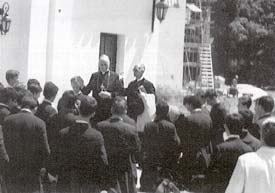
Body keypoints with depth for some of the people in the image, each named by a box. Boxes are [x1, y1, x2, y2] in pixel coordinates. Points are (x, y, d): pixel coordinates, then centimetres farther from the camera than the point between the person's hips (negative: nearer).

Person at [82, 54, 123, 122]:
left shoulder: (115, 76, 3)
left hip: (110, 110, -2)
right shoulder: (94, 76, 11)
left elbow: (121, 91, -2)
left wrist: (110, 95, -17)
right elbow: (86, 91, 7)